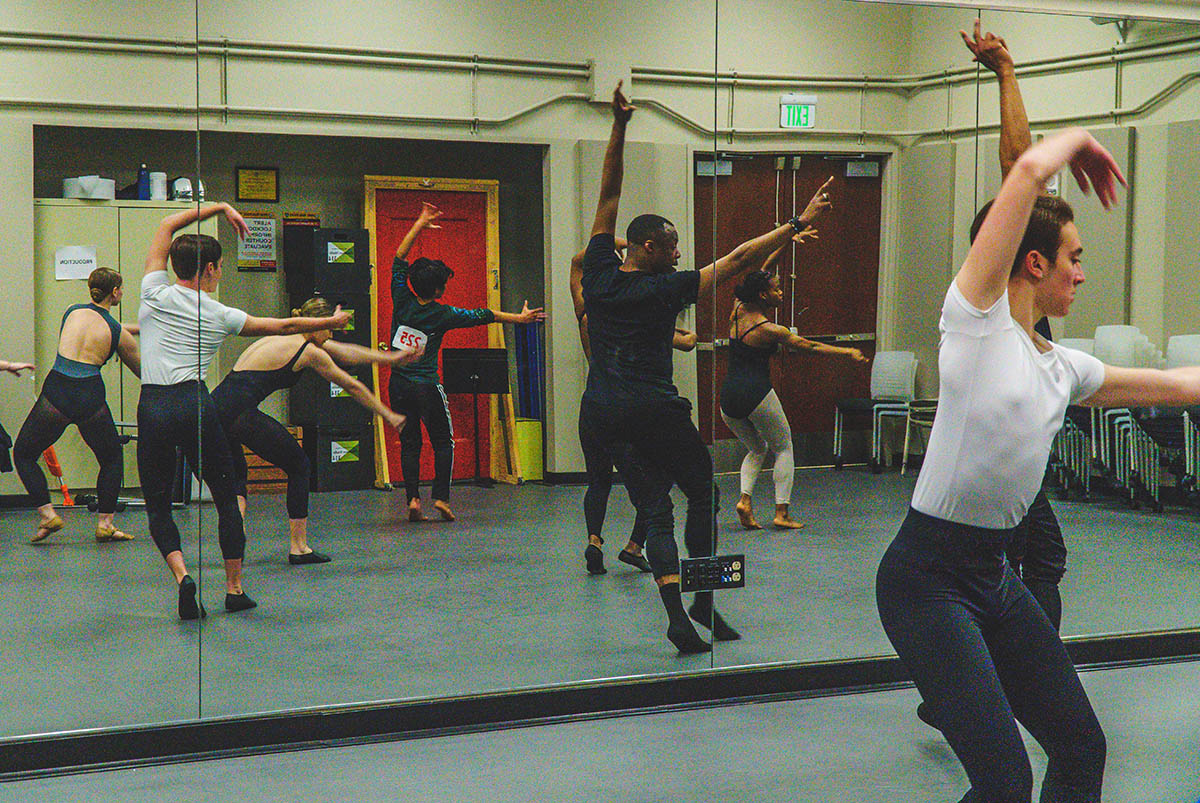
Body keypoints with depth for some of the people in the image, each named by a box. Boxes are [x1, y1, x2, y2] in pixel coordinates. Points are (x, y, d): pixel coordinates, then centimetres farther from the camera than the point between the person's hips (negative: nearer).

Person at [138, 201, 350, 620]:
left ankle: (181, 575, -14)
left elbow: (167, 225, 18)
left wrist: (219, 208, 25)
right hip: (195, 405, -1)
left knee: (157, 504, 10)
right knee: (226, 498, 15)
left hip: (152, 408, 1)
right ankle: (234, 589, 19)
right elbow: (285, 326, 15)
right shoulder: (219, 316, 4)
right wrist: (332, 321, 30)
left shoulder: (155, 294, 4)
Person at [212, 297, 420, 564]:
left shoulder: (289, 339, 25)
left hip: (217, 406, 9)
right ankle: (299, 549, 12)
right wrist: (388, 415, 21)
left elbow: (343, 352, 33)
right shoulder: (309, 352, 0)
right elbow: (352, 386, 10)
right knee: (299, 466, 8)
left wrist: (391, 358, 40)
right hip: (239, 412, -9)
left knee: (236, 473, 24)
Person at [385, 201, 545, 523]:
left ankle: (413, 498, 1)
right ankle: (441, 496, 2)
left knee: (409, 443, 9)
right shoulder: (443, 314, -8)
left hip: (398, 384, 3)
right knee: (443, 442, 10)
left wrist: (420, 224, 11)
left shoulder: (402, 302, -2)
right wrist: (519, 318, 11)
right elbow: (484, 316, 1)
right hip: (426, 385, -3)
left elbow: (399, 260, 7)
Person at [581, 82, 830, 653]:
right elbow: (737, 261, -7)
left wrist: (619, 127, 10)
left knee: (654, 510, 4)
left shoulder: (598, 276, 5)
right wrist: (796, 225, -2)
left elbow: (608, 197, 11)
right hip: (655, 412, -5)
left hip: (601, 414, 5)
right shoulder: (664, 290, -7)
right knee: (703, 494, 14)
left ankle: (677, 616, -10)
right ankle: (703, 604, 15)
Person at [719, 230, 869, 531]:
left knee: (757, 448, 25)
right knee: (783, 448, 13)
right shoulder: (768, 330, -12)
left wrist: (788, 242, 16)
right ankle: (781, 513, 5)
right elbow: (809, 346, -5)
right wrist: (849, 353, 2)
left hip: (728, 398, 7)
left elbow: (764, 270, 15)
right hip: (756, 394, -6)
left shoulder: (738, 312, 4)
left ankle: (745, 499, 3)